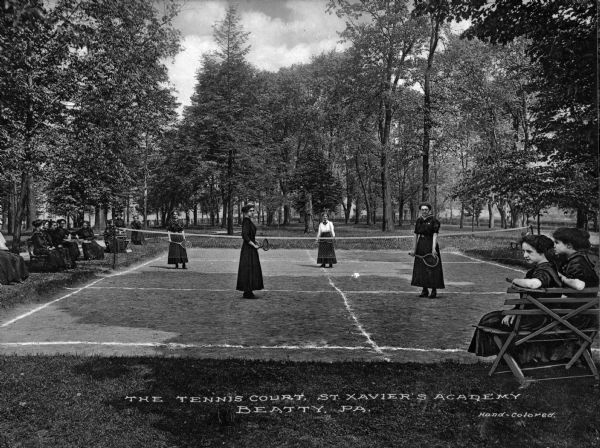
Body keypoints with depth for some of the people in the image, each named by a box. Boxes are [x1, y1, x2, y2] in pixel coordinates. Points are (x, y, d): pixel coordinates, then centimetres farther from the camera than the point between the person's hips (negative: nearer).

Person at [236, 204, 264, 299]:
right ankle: (247, 292, 2)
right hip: (248, 249, -10)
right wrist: (254, 245, -20)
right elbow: (245, 236, -24)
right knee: (248, 269, -5)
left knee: (252, 270, 13)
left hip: (250, 249, 10)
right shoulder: (246, 221, -16)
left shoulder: (249, 221, 13)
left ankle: (248, 292, 20)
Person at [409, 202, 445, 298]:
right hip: (421, 245, 6)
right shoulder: (418, 220, 9)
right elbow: (416, 235, 10)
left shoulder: (434, 221, -7)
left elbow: (435, 235, -15)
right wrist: (414, 249, 7)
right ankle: (425, 290, 19)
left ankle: (434, 290, 8)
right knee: (421, 268, 8)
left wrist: (433, 248, -24)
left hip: (430, 244, -6)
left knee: (432, 268, -3)